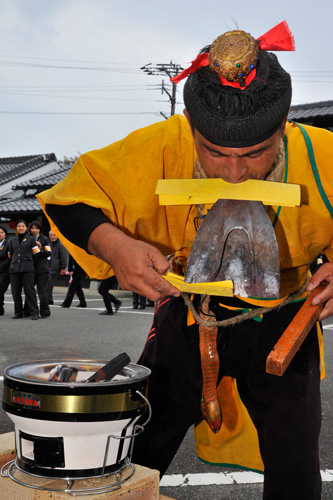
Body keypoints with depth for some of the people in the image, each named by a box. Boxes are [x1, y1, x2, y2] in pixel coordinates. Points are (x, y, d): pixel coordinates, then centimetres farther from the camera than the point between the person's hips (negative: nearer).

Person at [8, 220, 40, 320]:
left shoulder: (31, 239, 7)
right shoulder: (12, 241, 17)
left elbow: (36, 254, 4)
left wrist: (27, 261, 7)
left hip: (27, 269, -4)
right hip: (14, 269, 4)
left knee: (29, 290, -7)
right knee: (16, 292, 2)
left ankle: (34, 312, -2)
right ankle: (18, 312, 12)